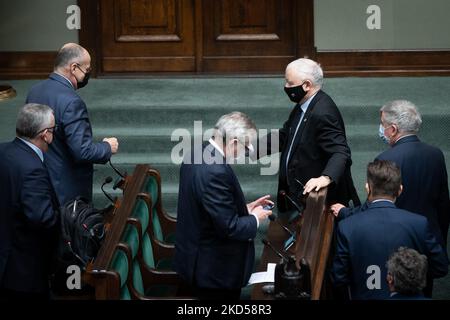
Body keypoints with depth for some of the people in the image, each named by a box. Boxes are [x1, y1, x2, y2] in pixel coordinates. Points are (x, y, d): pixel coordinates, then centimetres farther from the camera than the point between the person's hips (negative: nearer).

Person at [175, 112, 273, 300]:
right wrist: (255, 219, -9)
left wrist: (244, 209, 8)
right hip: (215, 269, -9)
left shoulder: (195, 155, 1)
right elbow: (229, 227, -26)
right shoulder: (216, 172, -29)